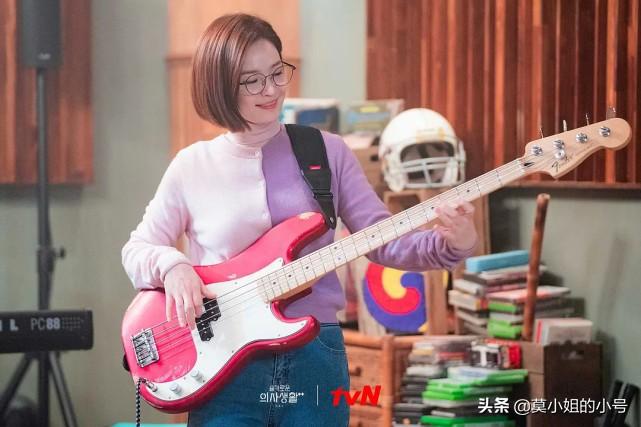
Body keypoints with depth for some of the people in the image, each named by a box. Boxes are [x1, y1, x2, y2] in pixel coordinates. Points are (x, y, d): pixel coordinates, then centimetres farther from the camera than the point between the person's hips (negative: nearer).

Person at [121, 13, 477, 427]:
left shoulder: (327, 152, 5)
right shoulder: (192, 166, 4)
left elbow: (383, 239, 5)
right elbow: (136, 249, 11)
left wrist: (452, 243, -12)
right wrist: (172, 265, -10)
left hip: (315, 353, 1)